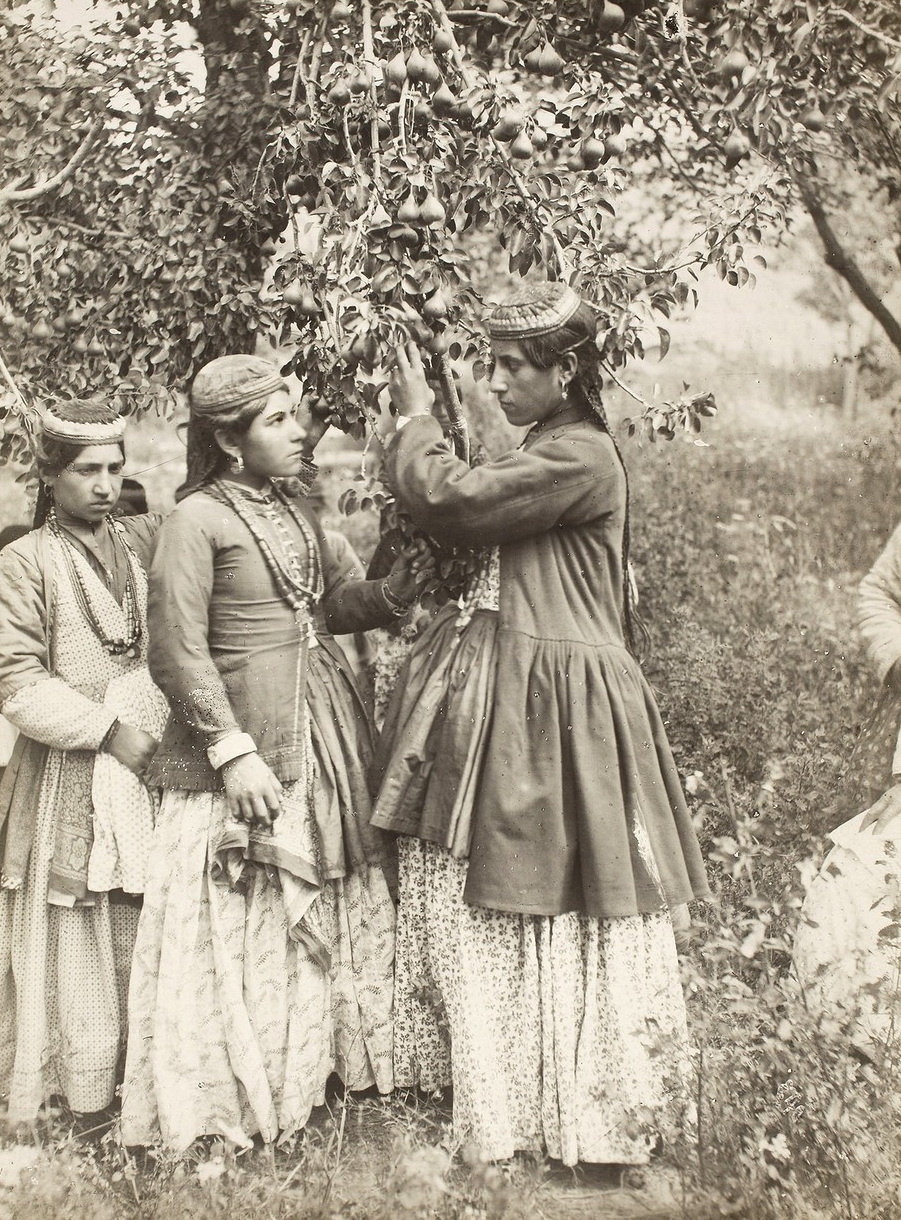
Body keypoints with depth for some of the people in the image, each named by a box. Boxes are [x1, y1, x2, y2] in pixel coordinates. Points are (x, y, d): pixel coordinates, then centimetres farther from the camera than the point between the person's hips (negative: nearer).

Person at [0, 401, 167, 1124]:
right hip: (69, 785, -4)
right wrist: (108, 732, -13)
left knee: (146, 935, 5)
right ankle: (79, 1091, 14)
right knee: (81, 944, 2)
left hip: (150, 767, 4)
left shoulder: (142, 543, 12)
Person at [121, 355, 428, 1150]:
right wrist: (232, 751, -19)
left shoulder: (294, 509, 11)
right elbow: (179, 653, -15)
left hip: (322, 739, 8)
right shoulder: (198, 519, -12)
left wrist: (387, 595, -2)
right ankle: (229, 1098, 16)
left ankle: (312, 1069, 30)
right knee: (245, 923, 1)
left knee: (333, 910, 14)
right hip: (246, 740, -8)